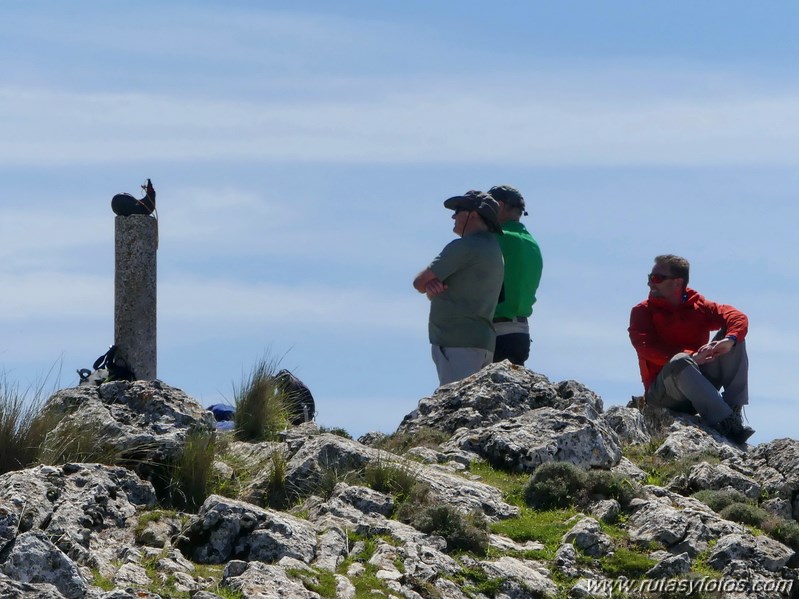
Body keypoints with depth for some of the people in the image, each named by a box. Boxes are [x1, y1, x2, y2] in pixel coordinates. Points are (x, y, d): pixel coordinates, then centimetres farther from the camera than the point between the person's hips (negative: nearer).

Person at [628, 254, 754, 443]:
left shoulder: (699, 307, 10)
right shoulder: (642, 312, 2)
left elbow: (737, 317, -5)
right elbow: (647, 348, -16)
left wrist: (730, 340, -29)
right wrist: (692, 357, -29)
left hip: (700, 383, 3)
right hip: (662, 391, -3)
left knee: (734, 337, -11)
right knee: (680, 361, -36)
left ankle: (734, 411, -26)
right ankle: (724, 422, -49)